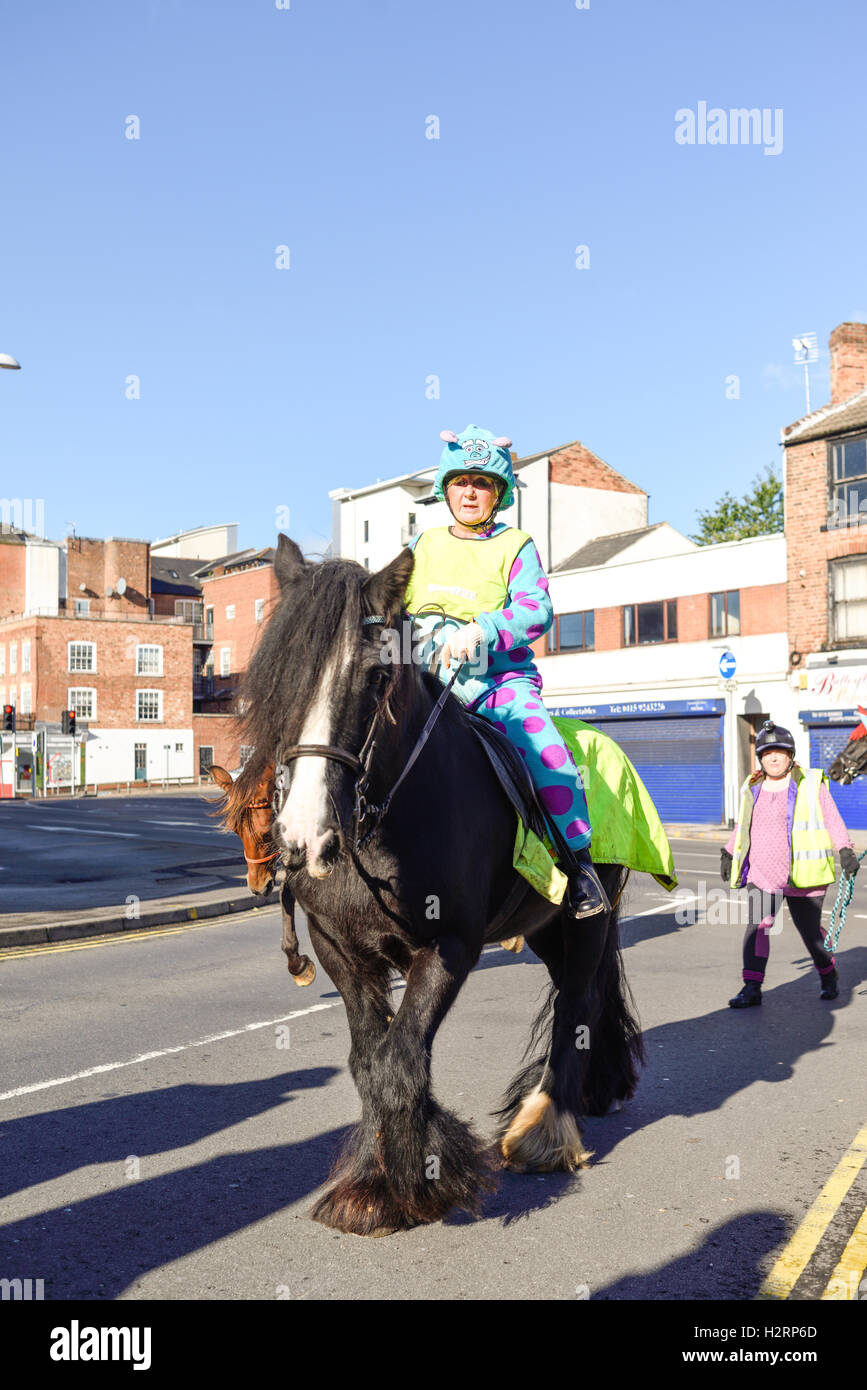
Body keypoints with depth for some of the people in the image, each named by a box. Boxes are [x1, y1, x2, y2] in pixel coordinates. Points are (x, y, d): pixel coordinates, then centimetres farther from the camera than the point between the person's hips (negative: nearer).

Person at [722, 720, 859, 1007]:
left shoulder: (810, 784, 0)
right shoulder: (753, 788, 12)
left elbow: (832, 819, -2)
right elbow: (742, 825, 24)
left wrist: (846, 850, -14)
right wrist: (728, 853, 27)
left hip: (802, 876, -3)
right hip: (761, 874, 3)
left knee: (810, 930, 6)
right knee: (757, 925, -12)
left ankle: (828, 975, 34)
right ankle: (752, 988, -11)